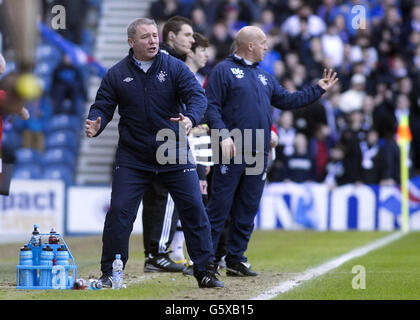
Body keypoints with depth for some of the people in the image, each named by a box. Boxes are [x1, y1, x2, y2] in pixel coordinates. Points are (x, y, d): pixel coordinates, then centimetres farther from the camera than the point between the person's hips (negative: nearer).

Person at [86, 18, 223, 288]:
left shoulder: (175, 67, -1)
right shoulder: (116, 75, 2)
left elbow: (197, 95, -10)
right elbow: (103, 107, 2)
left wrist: (191, 118, -32)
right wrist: (95, 126, -21)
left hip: (174, 155, 0)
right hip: (132, 158, 0)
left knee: (194, 209, -2)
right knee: (119, 212, -6)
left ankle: (205, 271, 9)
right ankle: (109, 273, 5)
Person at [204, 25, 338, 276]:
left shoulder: (264, 77, 22)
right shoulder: (224, 71, -2)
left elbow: (287, 100, 26)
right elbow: (212, 107, -9)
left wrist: (319, 89, 24)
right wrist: (223, 135, -21)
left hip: (259, 153, 7)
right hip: (231, 152, -7)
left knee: (248, 210, 7)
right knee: (220, 207, -7)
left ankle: (236, 260, 12)